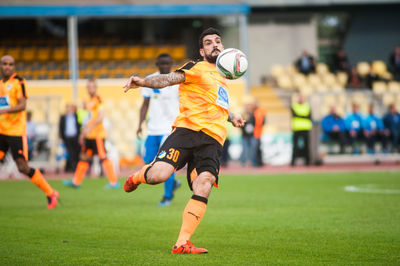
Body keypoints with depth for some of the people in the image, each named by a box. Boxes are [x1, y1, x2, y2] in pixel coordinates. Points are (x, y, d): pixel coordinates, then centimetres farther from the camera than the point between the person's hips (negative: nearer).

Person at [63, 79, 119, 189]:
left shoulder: (98, 99, -9)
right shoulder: (90, 101, 17)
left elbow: (101, 116, -17)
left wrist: (90, 127, -25)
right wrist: (82, 133, 25)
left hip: (98, 134, -9)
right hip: (89, 135, 9)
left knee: (103, 157, -9)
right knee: (84, 157, 13)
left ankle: (114, 182, -7)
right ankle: (76, 182, 21)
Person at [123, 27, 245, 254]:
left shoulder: (221, 77, 32)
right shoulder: (196, 69, 10)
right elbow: (170, 79, -8)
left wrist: (231, 117, 49)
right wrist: (144, 82, -26)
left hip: (212, 142, 5)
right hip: (188, 131, -5)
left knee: (203, 188, -19)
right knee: (158, 175, -23)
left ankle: (182, 244, -18)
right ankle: (137, 177, 16)